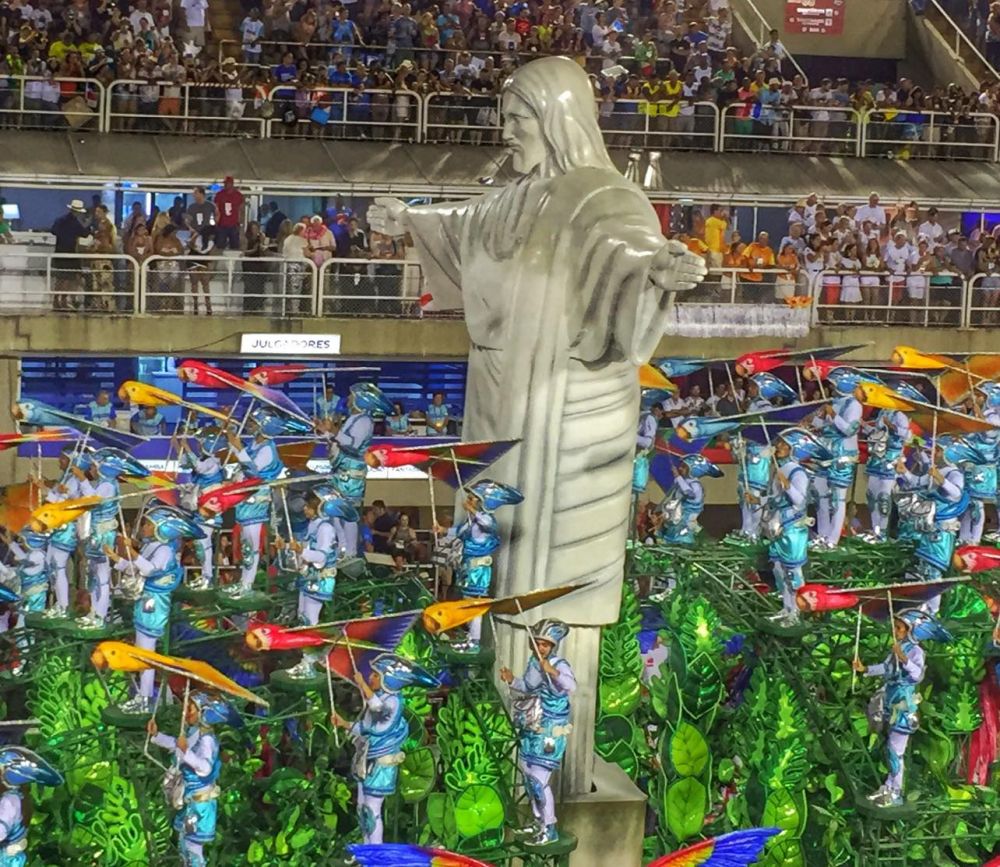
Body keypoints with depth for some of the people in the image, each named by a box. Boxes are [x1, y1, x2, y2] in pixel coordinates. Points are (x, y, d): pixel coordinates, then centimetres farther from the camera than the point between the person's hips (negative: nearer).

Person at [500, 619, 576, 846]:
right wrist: (512, 681, 3)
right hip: (530, 732, 9)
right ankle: (539, 822, 35)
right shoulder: (533, 663, 5)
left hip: (550, 735, -9)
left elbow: (571, 686, -39)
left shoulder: (560, 666, -18)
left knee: (539, 780, -11)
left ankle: (550, 830, 0)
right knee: (528, 776, 19)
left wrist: (552, 672, -54)